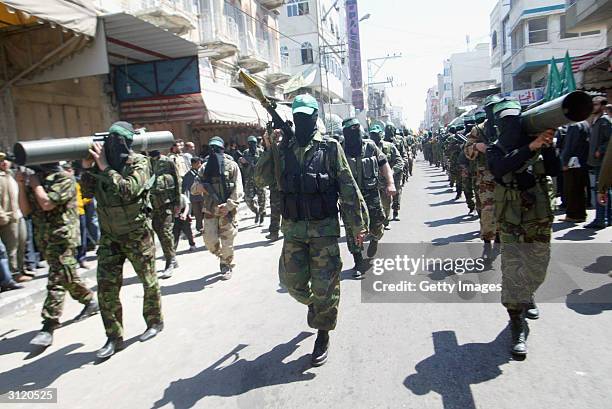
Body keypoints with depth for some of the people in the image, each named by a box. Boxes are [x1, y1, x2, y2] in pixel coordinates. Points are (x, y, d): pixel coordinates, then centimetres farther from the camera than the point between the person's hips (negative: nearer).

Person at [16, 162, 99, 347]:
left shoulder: (64, 178, -10)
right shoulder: (34, 178, 12)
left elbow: (47, 204, -21)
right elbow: (26, 209, 7)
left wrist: (35, 184, -7)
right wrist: (22, 185, -2)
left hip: (62, 237, -8)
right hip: (44, 238, 8)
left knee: (56, 281, -8)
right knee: (67, 276, 17)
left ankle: (48, 327, -5)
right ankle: (90, 301, 34)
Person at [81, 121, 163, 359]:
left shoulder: (139, 163, -12)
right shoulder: (102, 161, 3)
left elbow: (128, 190, -28)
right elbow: (88, 192, 5)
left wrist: (104, 168, -23)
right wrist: (88, 167, -8)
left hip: (137, 234, -5)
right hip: (109, 235, 5)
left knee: (148, 281, 9)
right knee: (106, 286, 2)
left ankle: (155, 322, 30)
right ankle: (114, 337, 14)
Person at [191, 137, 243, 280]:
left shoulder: (232, 165, -2)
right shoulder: (205, 167, 9)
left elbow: (238, 189, -8)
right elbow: (193, 189, 12)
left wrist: (228, 205, -19)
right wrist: (199, 187, -12)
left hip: (227, 211, -3)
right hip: (210, 211, 4)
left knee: (227, 241, 2)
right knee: (210, 241, 3)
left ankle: (227, 266, 22)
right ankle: (222, 257, 32)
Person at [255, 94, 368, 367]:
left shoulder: (330, 148, -3)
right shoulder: (282, 149, 6)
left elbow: (348, 188, -2)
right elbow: (262, 179, 4)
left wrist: (357, 224, -2)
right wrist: (268, 149, -8)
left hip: (324, 227, -3)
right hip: (292, 227, 3)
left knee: (325, 287, 3)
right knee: (293, 281, 10)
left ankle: (323, 334, 24)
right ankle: (312, 303, 43)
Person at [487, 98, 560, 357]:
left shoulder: (537, 147, 3)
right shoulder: (495, 151, -4)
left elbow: (554, 170, -9)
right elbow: (501, 168, -27)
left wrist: (547, 145, -21)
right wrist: (531, 147, -34)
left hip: (540, 222, 3)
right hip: (511, 226, -3)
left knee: (537, 272, 18)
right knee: (512, 274, -8)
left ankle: (527, 298, 48)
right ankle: (518, 327, 3)